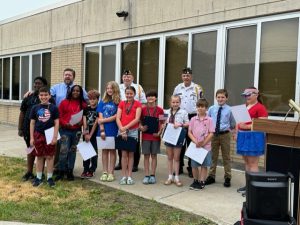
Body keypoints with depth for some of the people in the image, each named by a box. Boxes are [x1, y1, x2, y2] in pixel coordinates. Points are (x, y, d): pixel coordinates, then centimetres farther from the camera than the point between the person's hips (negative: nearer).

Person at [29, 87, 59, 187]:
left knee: (50, 156, 5)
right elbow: (32, 123, 5)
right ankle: (38, 177, 22)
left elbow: (56, 123, -4)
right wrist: (31, 138, 2)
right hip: (38, 135, 2)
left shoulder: (53, 108, -4)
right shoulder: (35, 108, 2)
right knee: (39, 156, 11)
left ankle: (49, 177, 17)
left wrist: (55, 137, -8)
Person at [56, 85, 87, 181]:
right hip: (65, 130, -2)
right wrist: (65, 123, -14)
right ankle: (61, 172, 8)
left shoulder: (83, 104, 6)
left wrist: (81, 122, -9)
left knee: (72, 151, 10)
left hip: (76, 131, 2)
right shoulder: (64, 102, 1)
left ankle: (70, 172, 20)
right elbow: (59, 116, 0)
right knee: (64, 151, -8)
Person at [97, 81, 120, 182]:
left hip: (113, 130, -2)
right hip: (104, 130, 2)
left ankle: (111, 173, 11)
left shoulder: (118, 102, -1)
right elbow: (100, 117, 1)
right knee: (104, 150, 8)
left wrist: (103, 120, -11)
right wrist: (102, 130, -8)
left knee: (112, 150, 6)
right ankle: (105, 172, 15)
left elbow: (116, 116, -8)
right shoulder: (102, 102, 7)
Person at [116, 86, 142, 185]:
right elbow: (117, 118, 0)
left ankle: (129, 176, 10)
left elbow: (137, 119, -8)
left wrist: (126, 127, -14)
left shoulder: (137, 104, 2)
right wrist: (122, 129, -14)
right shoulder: (122, 103, 9)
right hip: (122, 131, 2)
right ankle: (124, 176, 8)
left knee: (130, 154, 5)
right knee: (124, 154, 3)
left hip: (133, 131, -2)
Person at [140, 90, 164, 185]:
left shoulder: (160, 110, 0)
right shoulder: (143, 109, 2)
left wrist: (159, 132, -10)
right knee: (146, 156, 5)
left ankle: (152, 175, 15)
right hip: (145, 136, 1)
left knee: (154, 155, 7)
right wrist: (141, 127, -12)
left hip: (155, 136, 0)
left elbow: (162, 124, 3)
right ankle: (146, 175, 11)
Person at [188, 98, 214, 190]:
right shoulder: (193, 119, 3)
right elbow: (189, 132, 2)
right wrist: (196, 142, -12)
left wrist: (203, 143, -14)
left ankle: (202, 182, 16)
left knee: (204, 165, 6)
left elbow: (211, 133, -5)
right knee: (194, 165, 9)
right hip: (195, 146, 2)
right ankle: (195, 181, 25)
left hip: (206, 146, -2)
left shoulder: (209, 120, -3)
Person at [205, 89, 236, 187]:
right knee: (213, 156, 12)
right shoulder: (211, 109, 0)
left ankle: (227, 177, 21)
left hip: (225, 135, -2)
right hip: (213, 134, 2)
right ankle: (211, 176, 25)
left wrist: (228, 129, 1)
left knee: (226, 157, 9)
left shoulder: (229, 110, -7)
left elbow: (233, 123, 5)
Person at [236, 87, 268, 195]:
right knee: (246, 162, 13)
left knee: (253, 163, -5)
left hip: (254, 136, -8)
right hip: (243, 136, 8)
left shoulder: (260, 108, -9)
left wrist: (247, 126, -21)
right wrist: (237, 133, 11)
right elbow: (239, 120, 22)